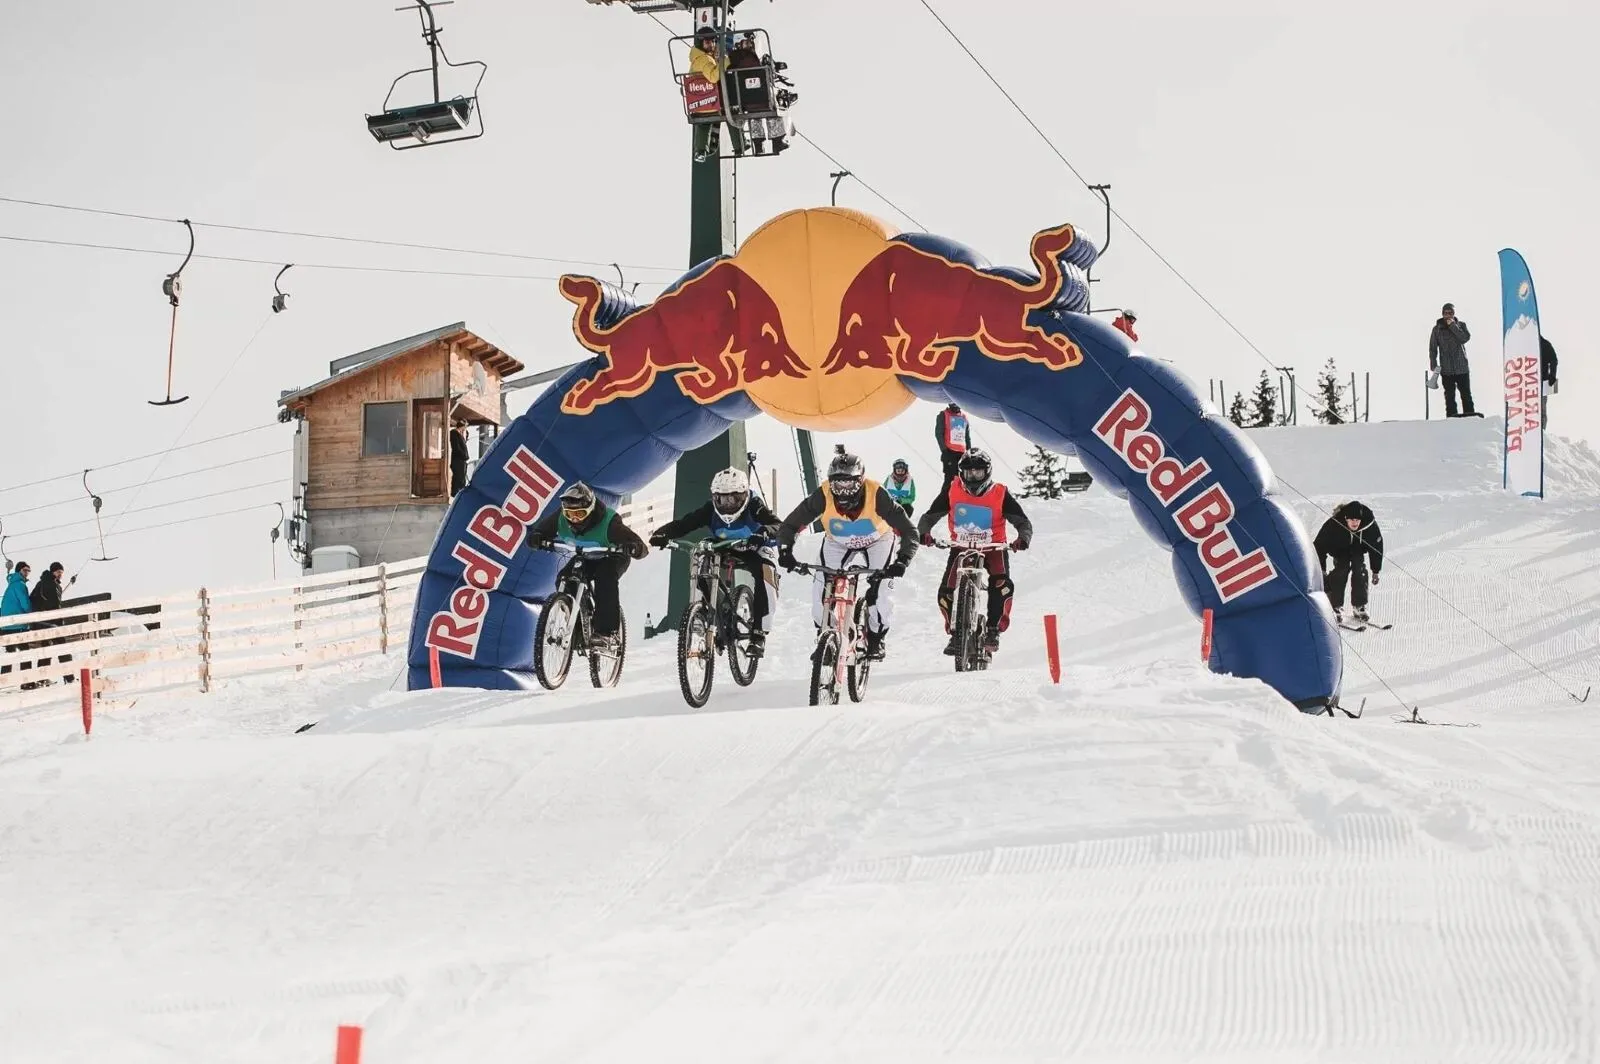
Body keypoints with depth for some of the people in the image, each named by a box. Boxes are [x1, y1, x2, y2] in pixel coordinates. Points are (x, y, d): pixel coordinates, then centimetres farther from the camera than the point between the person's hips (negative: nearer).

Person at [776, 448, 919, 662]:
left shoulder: (877, 495, -37)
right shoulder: (823, 496, -33)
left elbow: (908, 530, -34)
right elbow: (789, 525, -23)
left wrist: (902, 561, -48)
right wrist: (785, 551, -40)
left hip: (877, 540, -2)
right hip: (837, 542, 2)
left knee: (879, 589, -19)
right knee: (821, 590, -14)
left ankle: (876, 638, 8)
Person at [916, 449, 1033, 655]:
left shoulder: (1001, 494, -11)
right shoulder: (952, 490, -7)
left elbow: (1023, 521, -10)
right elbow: (929, 516, -3)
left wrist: (1023, 538, -32)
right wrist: (923, 533, -25)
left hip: (994, 547, -2)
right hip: (961, 547, 2)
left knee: (1001, 584, -28)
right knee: (946, 592, -13)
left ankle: (994, 630, -13)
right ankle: (955, 633, 10)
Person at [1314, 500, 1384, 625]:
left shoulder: (1369, 523, -32)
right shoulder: (1334, 524, -38)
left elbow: (1377, 546, -15)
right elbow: (1319, 545, -26)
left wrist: (1376, 571, -9)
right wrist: (1322, 570, -25)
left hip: (1359, 548, 2)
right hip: (1340, 549, -2)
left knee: (1360, 572, -16)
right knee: (1341, 570, -21)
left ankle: (1360, 607, -6)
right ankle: (1336, 607, -14)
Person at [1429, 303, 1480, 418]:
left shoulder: (1461, 325, 4)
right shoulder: (1437, 329, 3)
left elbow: (1465, 338, -14)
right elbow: (1432, 348, 2)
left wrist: (1453, 326, -15)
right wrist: (1434, 366, -7)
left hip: (1462, 368, 0)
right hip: (1446, 370, 0)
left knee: (1466, 395, 4)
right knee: (1450, 397, 3)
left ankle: (1470, 416, 8)